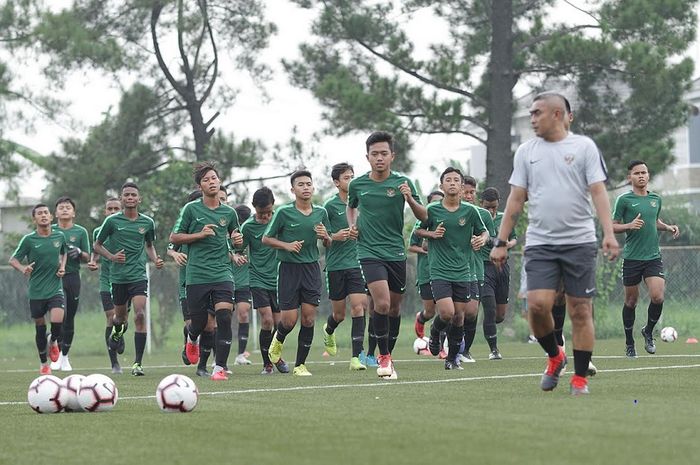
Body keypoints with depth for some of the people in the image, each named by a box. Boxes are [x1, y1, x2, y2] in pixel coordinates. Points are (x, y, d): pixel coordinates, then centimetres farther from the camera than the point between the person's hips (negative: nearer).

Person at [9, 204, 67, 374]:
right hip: (36, 291, -1)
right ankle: (44, 363, 25)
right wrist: (23, 269, -21)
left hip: (55, 288, 1)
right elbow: (13, 260, -1)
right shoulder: (29, 240, -6)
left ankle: (53, 341, 16)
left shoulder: (59, 236, 2)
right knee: (40, 328, 6)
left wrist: (62, 266, 3)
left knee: (57, 321, -19)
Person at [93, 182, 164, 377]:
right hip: (118, 276, 0)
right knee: (121, 316, 12)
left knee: (140, 315, -16)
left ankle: (137, 363, -14)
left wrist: (155, 260, 2)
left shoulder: (147, 222, 4)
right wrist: (111, 257, -11)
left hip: (139, 275, 0)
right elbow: (97, 245, 6)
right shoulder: (112, 221, -3)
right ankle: (117, 331, 53)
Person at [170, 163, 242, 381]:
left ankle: (220, 367, -11)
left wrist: (238, 240, 6)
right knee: (201, 324, 4)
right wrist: (200, 234, -10)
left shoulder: (229, 212, 10)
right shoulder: (191, 209, 0)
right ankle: (192, 338, 43)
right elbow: (174, 237, 3)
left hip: (222, 273, 2)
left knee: (224, 317, -17)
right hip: (197, 275, -2)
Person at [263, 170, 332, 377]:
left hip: (312, 267, 3)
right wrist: (286, 245, -15)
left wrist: (325, 236, -7)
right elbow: (266, 239, 0)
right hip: (289, 268, -3)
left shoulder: (321, 212, 5)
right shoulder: (283, 212, -6)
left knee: (308, 318, -3)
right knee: (289, 319, -5)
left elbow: (328, 243, 16)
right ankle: (278, 339, 30)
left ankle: (300, 364, 7)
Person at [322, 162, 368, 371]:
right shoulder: (330, 206, -5)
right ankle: (328, 331, 44)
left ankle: (356, 357, -12)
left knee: (358, 308, -12)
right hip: (336, 265, -2)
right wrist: (334, 236, -18)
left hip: (357, 263, 2)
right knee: (339, 313, 8)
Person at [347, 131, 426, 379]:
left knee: (394, 307, 9)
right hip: (369, 252, -2)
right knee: (382, 303, -18)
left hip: (396, 253, 2)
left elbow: (423, 217, -1)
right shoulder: (357, 185, 1)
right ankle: (383, 356, -4)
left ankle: (388, 354, 27)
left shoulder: (402, 182, -2)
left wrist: (409, 198, -18)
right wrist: (352, 226, 6)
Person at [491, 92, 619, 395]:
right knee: (538, 304, -13)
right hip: (539, 242, 2)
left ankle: (580, 378, 9)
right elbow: (516, 199, 11)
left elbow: (598, 191, -4)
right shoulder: (526, 151, 10)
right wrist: (501, 242, 6)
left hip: (579, 242, -2)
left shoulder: (584, 147, 1)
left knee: (580, 311, -1)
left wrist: (609, 233, -15)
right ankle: (555, 357, 14)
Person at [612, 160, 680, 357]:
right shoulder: (624, 199, -3)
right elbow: (613, 226, 0)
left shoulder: (656, 198, 11)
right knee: (631, 301, 5)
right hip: (631, 258, -3)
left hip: (653, 257, 3)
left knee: (657, 297, -14)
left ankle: (648, 332, 13)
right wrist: (629, 225, -18)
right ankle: (629, 343, 22)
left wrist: (668, 227, 9)